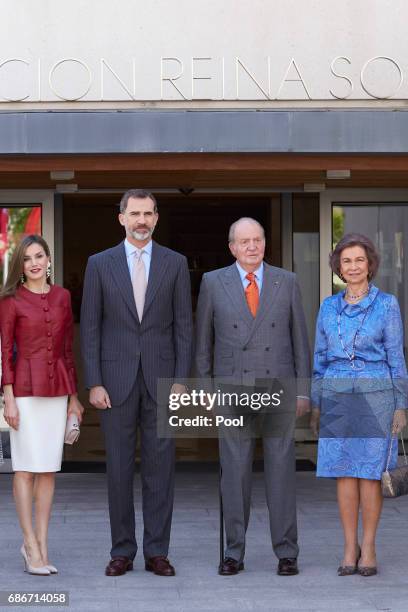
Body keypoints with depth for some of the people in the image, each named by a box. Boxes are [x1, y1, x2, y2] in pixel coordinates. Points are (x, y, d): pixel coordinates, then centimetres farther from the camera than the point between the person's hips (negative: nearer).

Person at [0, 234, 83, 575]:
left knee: (49, 469, 5)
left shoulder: (62, 297, 9)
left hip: (57, 389, 4)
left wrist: (74, 396, 11)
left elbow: (68, 349, 12)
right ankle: (30, 545, 3)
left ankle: (42, 544, 11)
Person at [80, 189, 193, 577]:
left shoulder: (175, 264, 5)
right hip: (116, 379, 0)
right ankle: (122, 551, 13)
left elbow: (183, 326, 4)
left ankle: (156, 551, 10)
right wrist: (94, 383, -5)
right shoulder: (100, 264, 4)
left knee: (160, 467, 3)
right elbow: (90, 327, 2)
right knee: (119, 468, 4)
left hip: (160, 378, 0)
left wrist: (181, 381, -4)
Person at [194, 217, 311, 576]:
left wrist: (303, 390, 1)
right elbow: (204, 341, 7)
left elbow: (299, 338, 6)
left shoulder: (287, 282, 4)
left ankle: (286, 553, 8)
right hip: (233, 390, 0)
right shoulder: (213, 283, 2)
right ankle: (235, 553, 11)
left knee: (281, 471, 1)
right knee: (235, 473, 2)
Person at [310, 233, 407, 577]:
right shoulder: (329, 307, 8)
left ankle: (368, 549, 8)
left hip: (375, 394, -3)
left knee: (369, 472, -2)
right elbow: (321, 358, 12)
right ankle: (350, 549, 10)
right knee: (344, 473, 2)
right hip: (337, 395, 3)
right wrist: (316, 405, 8)